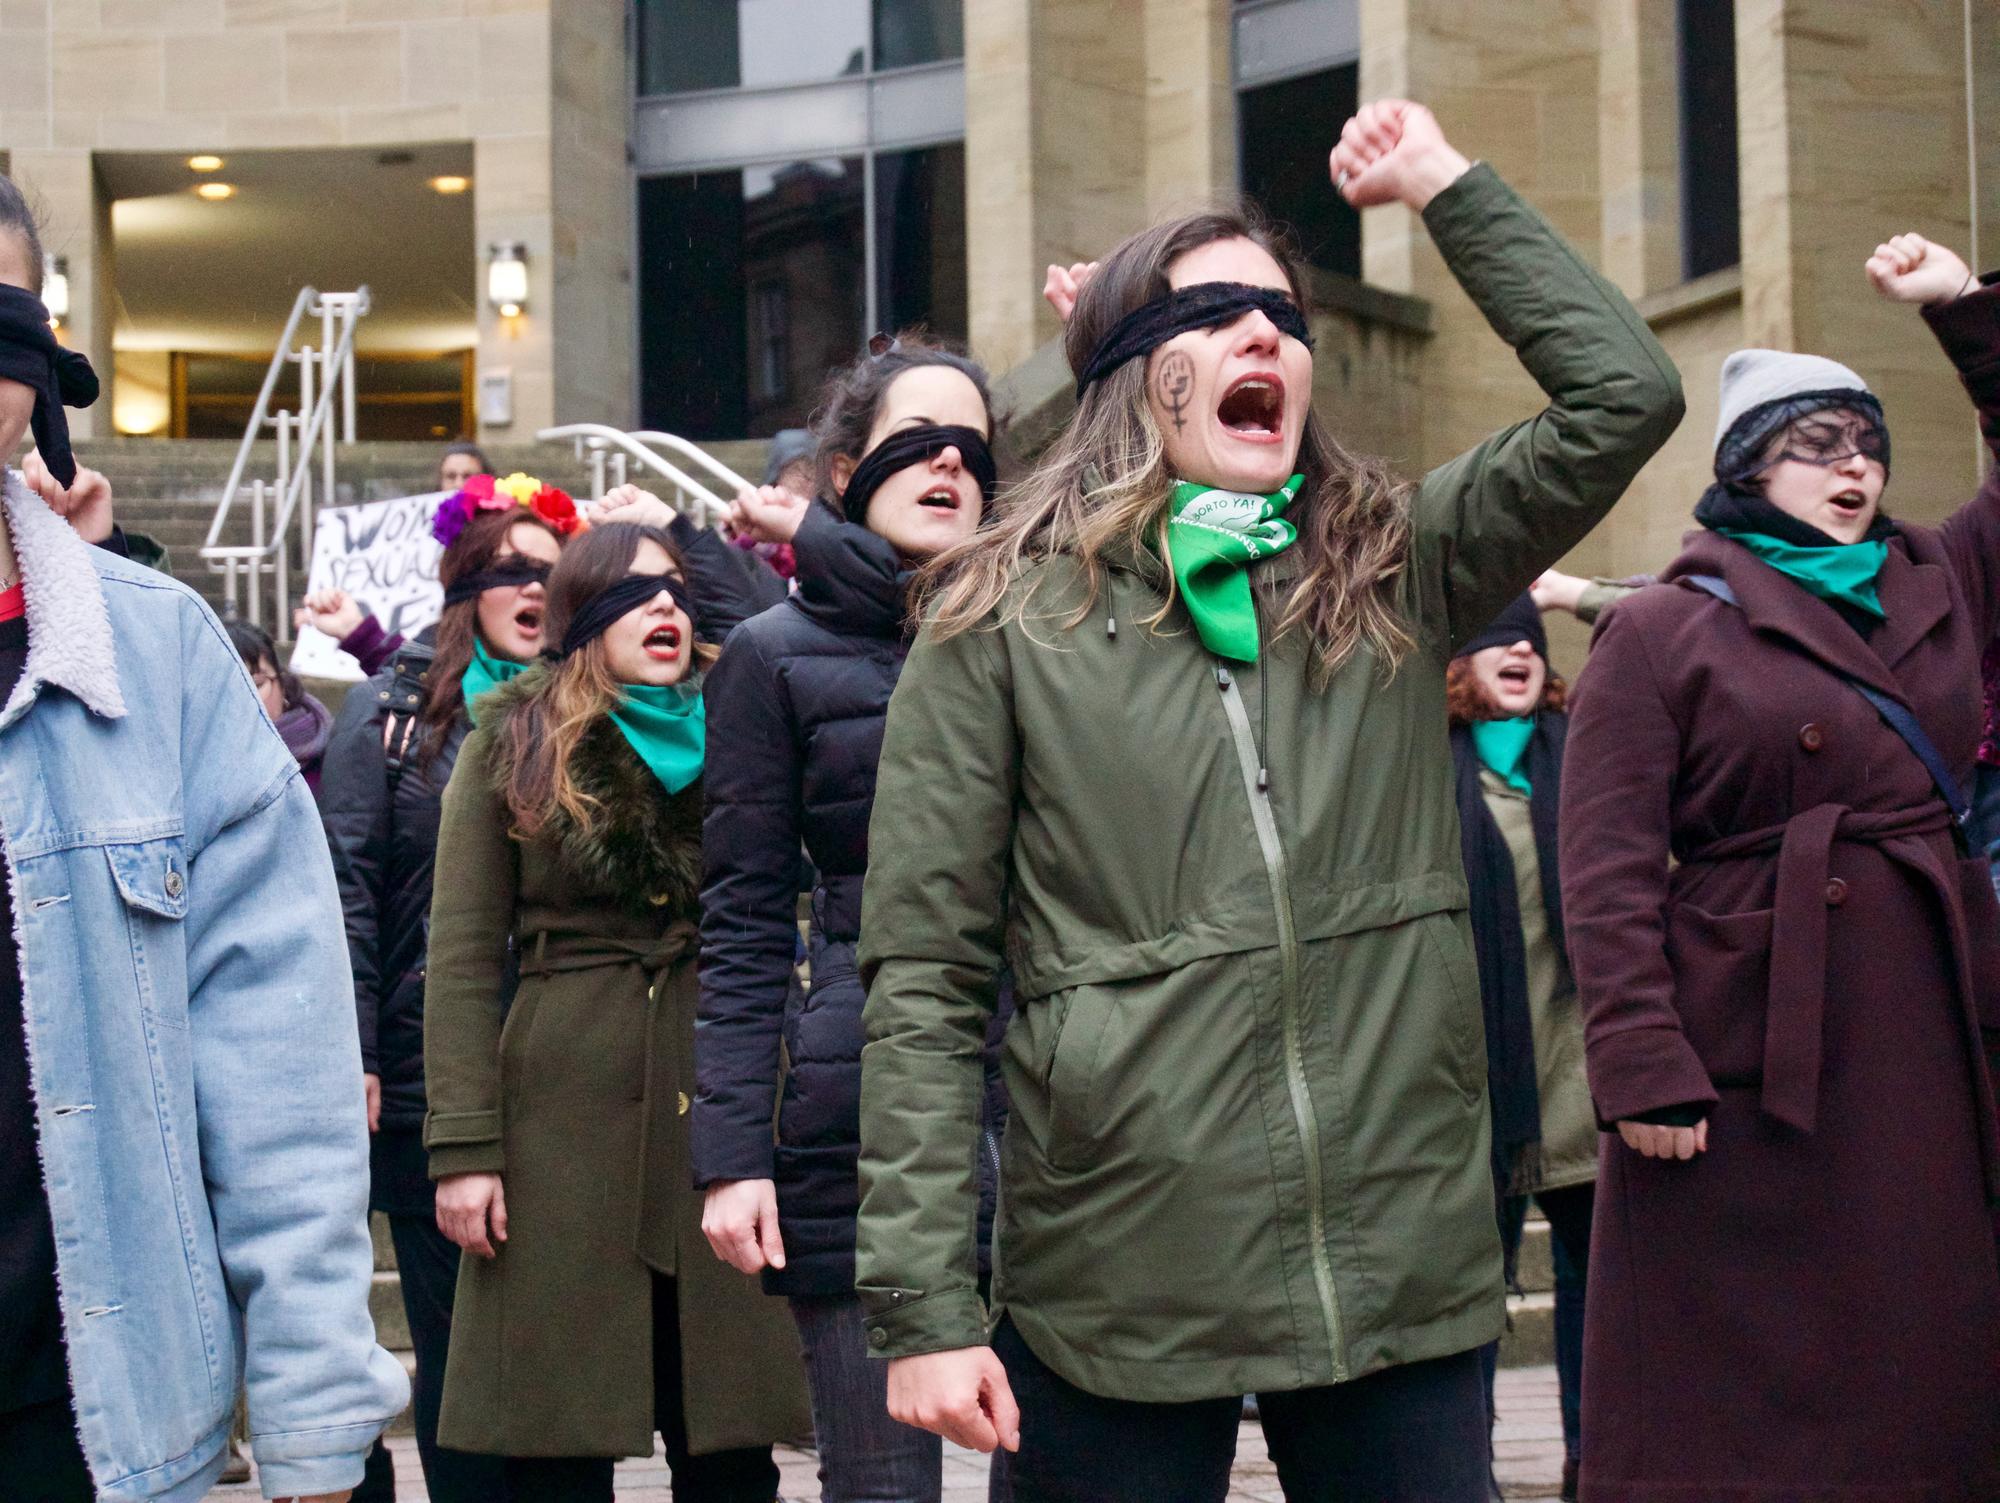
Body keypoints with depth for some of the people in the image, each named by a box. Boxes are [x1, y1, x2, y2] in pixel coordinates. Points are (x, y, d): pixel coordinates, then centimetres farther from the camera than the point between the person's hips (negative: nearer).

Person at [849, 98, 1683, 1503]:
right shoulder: (1006, 622, 1)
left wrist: (1447, 187, 6)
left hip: (1405, 1270, 3)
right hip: (1116, 1297, -2)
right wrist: (925, 1307, -9)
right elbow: (923, 985, -2)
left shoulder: (1396, 573, 10)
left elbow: (1626, 394, 1)